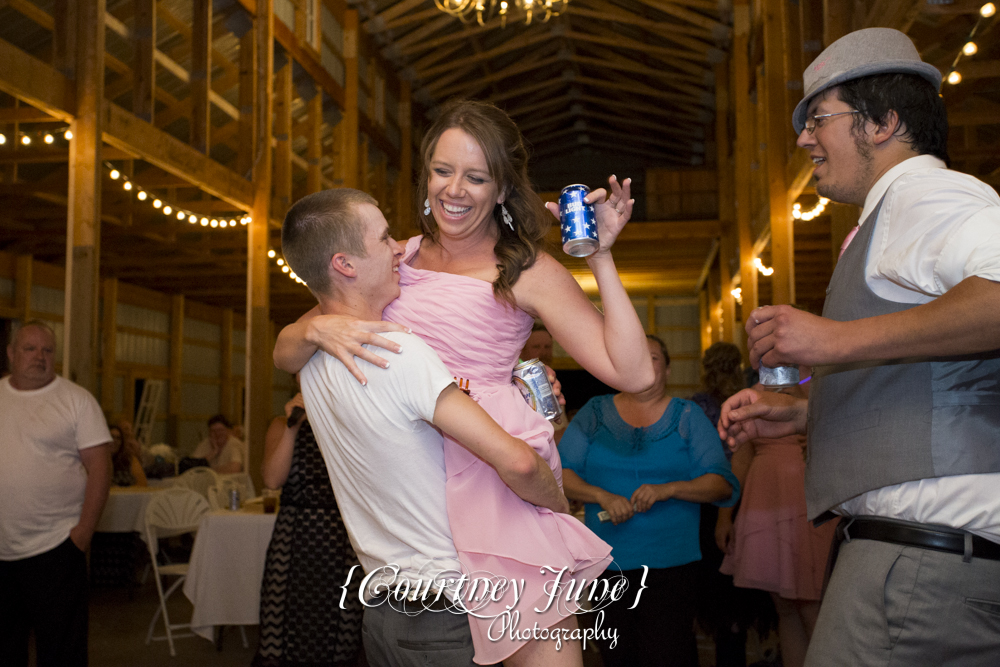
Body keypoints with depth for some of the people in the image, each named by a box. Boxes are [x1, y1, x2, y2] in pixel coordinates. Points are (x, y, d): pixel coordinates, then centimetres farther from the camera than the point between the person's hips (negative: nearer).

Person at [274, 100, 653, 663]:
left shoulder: (529, 271, 4)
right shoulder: (396, 259, 14)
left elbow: (634, 373, -4)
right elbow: (285, 354, 14)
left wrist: (601, 256, -5)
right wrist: (318, 329, -9)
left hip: (490, 476, -3)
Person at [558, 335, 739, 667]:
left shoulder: (687, 416, 5)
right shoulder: (595, 413, 7)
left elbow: (724, 485, -2)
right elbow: (560, 474, 1)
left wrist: (666, 490, -17)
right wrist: (602, 496, -15)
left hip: (671, 564, -1)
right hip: (608, 562, 2)